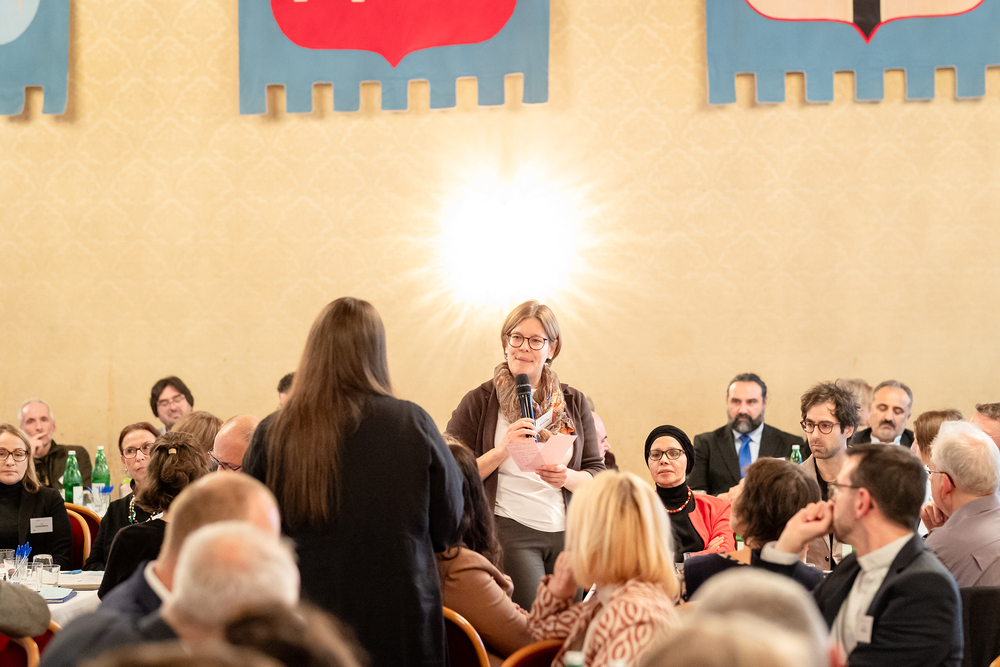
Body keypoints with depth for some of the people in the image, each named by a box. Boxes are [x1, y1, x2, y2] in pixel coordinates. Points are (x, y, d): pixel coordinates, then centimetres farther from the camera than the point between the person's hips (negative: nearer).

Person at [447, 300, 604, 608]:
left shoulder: (573, 402, 13)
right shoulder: (480, 402, 3)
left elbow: (598, 473, 12)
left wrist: (569, 478, -9)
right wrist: (502, 450, -14)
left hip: (567, 533, 4)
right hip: (509, 529, -4)